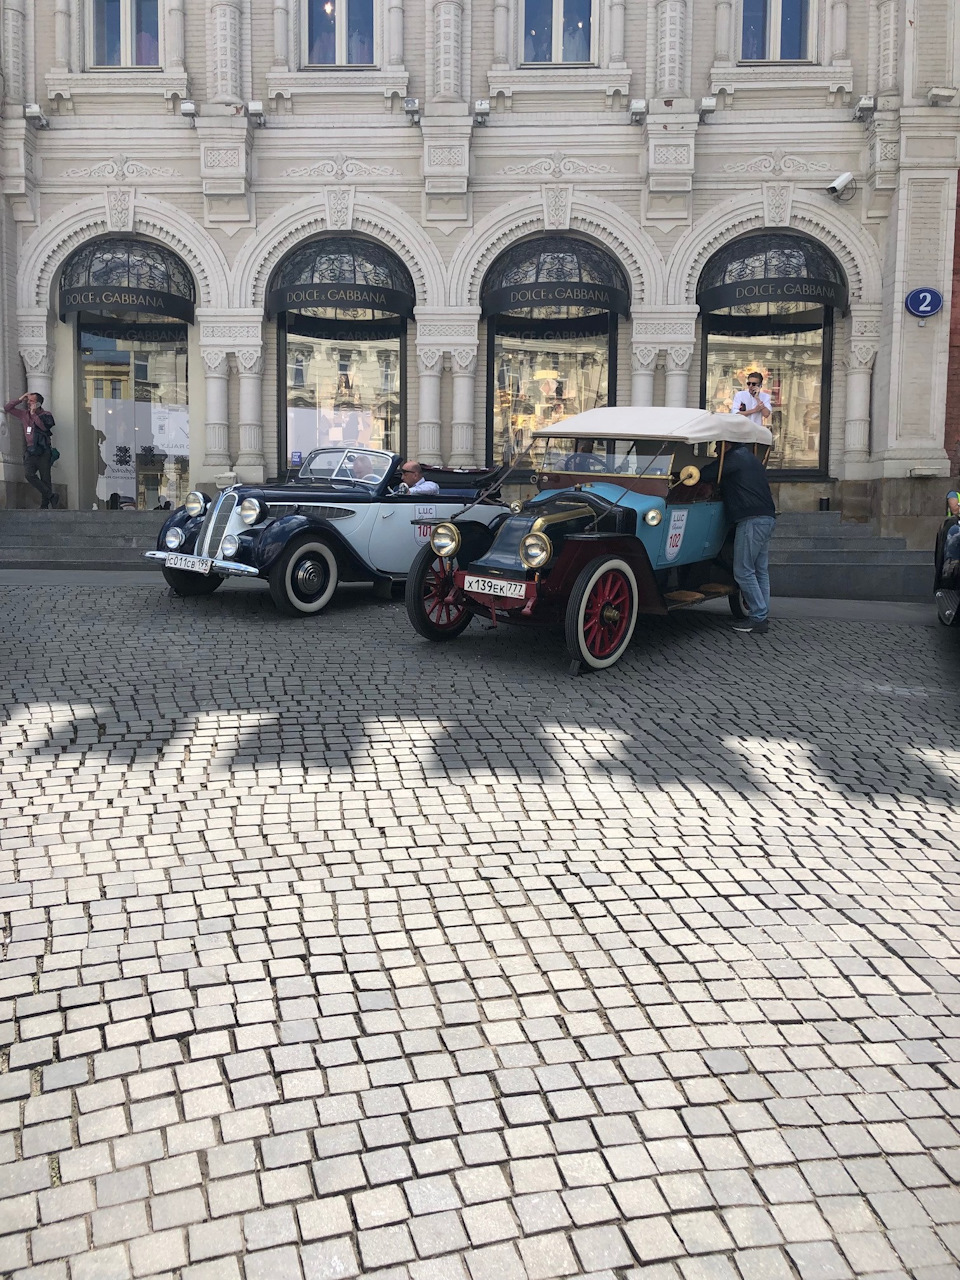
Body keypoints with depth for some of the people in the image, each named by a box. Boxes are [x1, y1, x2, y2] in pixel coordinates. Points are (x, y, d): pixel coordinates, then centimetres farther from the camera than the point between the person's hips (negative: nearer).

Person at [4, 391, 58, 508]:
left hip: (43, 453, -4)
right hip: (30, 452, 4)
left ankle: (44, 506, 3)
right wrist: (20, 400, 10)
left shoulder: (46, 415, 2)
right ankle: (51, 495, -14)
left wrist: (33, 414, -11)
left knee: (45, 480, -4)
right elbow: (7, 408, 20)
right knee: (28, 475, -19)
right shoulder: (24, 414, 16)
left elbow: (45, 426, -17)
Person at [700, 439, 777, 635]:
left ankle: (758, 617, -6)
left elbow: (706, 474, -10)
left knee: (743, 571, -6)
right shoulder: (750, 457, 23)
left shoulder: (734, 458, -6)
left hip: (752, 520, -10)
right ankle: (761, 616, 14)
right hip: (767, 518, 10)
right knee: (760, 570, 11)